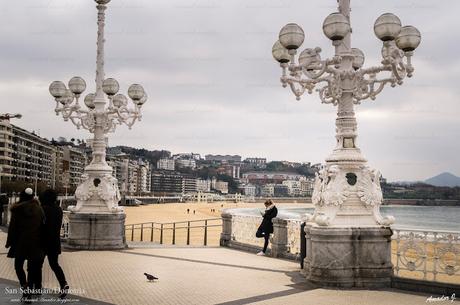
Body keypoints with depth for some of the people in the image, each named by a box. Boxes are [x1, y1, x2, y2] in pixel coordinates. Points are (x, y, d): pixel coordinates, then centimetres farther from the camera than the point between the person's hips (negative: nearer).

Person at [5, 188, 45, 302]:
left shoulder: (17, 209, -8)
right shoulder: (38, 209, 1)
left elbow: (12, 227, -6)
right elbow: (42, 226, 4)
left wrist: (9, 242, 4)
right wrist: (41, 242, 13)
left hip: (21, 242, -2)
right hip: (35, 243, 2)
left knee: (18, 266, 12)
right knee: (33, 268, 11)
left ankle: (25, 287, -7)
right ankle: (31, 291, 14)